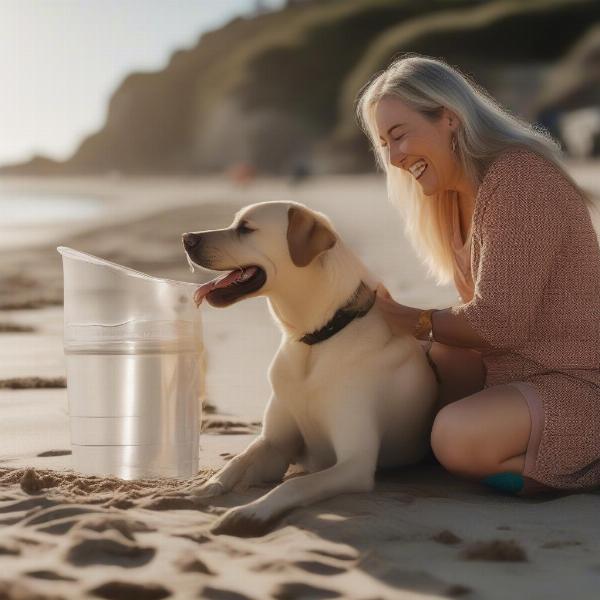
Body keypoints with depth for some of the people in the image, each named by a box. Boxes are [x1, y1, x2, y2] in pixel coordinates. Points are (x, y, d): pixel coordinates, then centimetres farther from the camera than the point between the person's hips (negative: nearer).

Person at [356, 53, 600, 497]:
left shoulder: (520, 178, -19)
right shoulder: (459, 193, 12)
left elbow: (499, 323, -22)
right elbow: (485, 316, 9)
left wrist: (417, 323, -7)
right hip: (508, 370, 10)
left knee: (457, 437, -32)